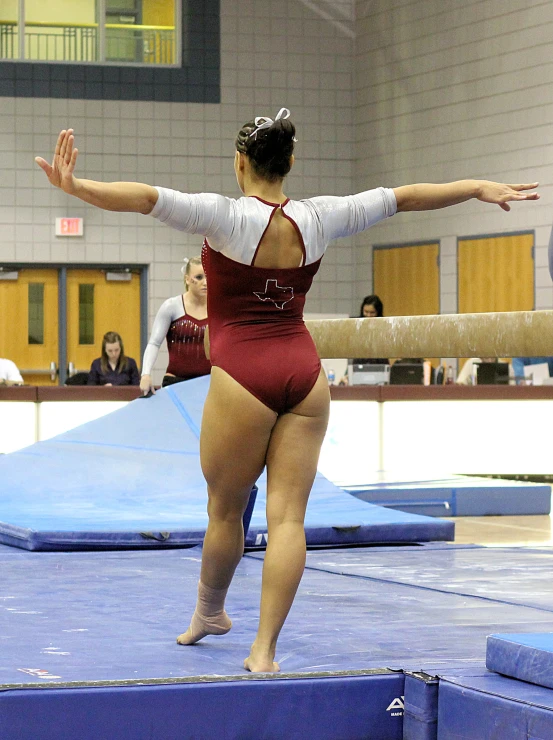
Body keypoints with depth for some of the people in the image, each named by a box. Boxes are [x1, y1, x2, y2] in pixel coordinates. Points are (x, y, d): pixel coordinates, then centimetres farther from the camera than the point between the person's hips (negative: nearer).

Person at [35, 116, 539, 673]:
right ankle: (264, 650, -3)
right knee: (287, 515, 0)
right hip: (304, 375, 4)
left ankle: (209, 613, 36)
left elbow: (147, 198, -22)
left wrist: (76, 187, -28)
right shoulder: (316, 218, 5)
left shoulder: (227, 217, -8)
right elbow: (402, 198, 15)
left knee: (225, 508, 16)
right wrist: (478, 188, 25)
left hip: (242, 377, -4)